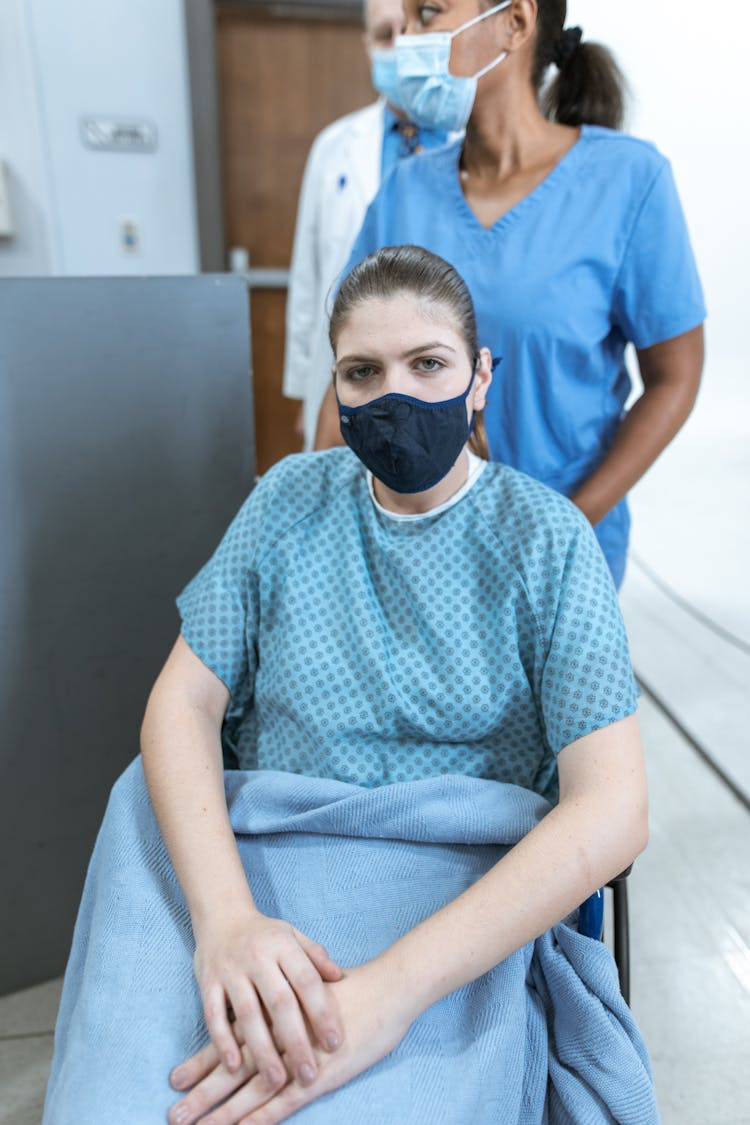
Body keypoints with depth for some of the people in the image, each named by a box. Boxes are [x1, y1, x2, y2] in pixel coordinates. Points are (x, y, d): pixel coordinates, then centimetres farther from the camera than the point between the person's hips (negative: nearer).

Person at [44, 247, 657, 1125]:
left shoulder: (547, 538, -4)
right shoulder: (291, 500, 4)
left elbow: (611, 812, -12)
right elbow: (184, 699, -1)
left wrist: (394, 988, -23)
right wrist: (224, 915, -18)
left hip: (462, 900, -1)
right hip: (250, 862, 2)